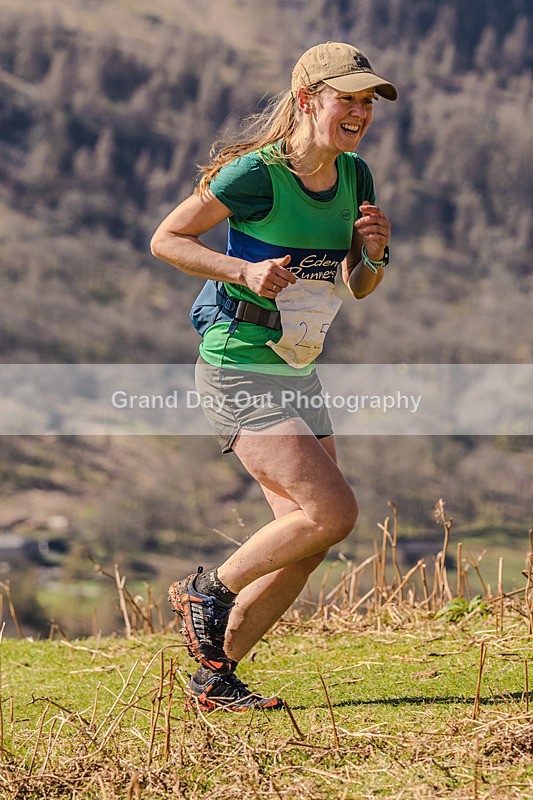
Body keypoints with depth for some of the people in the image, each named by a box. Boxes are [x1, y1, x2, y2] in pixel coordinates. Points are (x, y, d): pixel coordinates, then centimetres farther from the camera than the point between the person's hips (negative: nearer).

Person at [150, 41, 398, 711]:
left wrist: (373, 252, -8)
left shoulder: (354, 177, 6)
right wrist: (246, 269, -22)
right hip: (238, 373, -8)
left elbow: (359, 287, 14)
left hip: (297, 376, 8)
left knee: (307, 541, 5)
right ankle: (208, 590, 5)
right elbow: (165, 239, -9)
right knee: (333, 512, -17)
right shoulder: (256, 175, -17)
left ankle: (215, 677, 16)